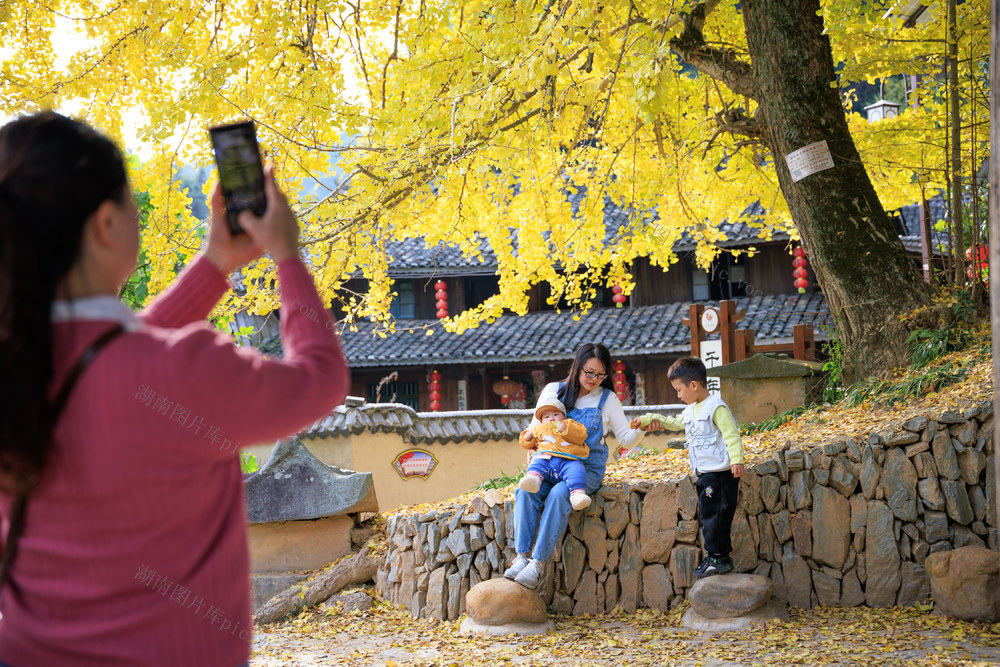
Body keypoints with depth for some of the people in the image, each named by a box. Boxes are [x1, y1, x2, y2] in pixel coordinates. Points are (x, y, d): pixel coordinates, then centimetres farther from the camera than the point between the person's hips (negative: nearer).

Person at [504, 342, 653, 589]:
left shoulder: (607, 399, 9)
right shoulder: (553, 391, 11)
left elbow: (625, 439, 9)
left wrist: (640, 430, -13)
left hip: (587, 469, -2)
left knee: (559, 494, -34)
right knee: (526, 491, -30)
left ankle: (539, 562, -34)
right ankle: (522, 556, -33)